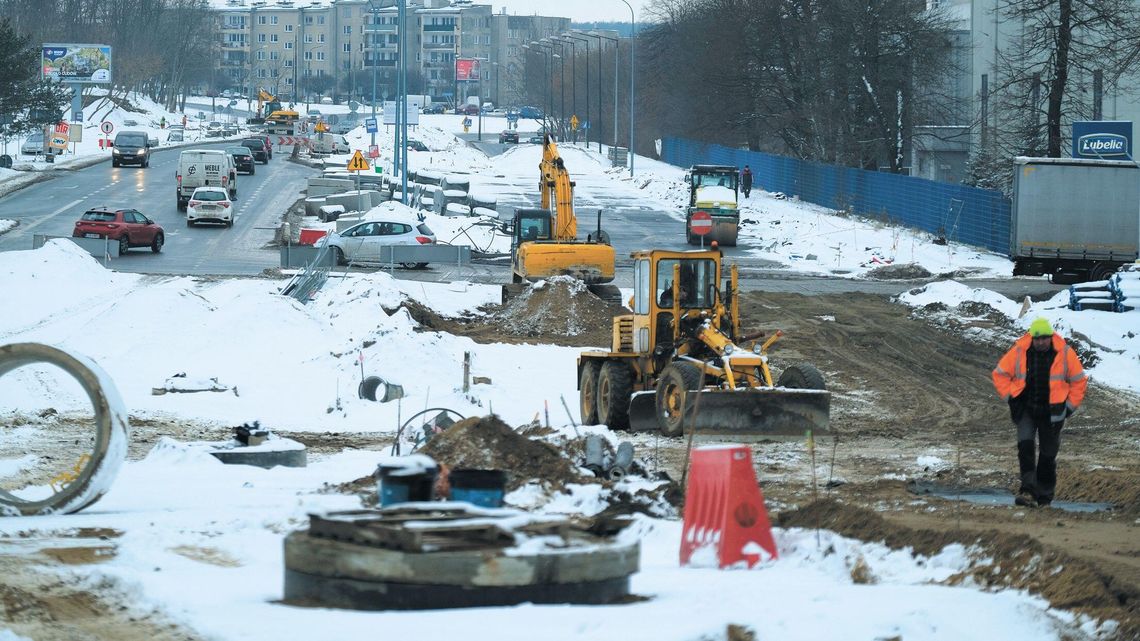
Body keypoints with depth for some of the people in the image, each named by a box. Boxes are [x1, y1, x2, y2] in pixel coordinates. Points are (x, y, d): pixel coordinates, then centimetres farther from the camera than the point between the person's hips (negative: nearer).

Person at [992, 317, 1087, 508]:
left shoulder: (1065, 354, -7)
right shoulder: (1019, 352, -8)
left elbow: (1079, 380, 5)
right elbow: (1000, 374, 5)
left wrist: (1070, 406, 1)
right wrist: (1010, 396, -3)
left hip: (1052, 412, 0)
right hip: (1025, 410, 0)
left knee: (1048, 455, 7)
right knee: (1025, 445, -21)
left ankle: (1044, 497, 19)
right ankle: (1028, 490, -26)